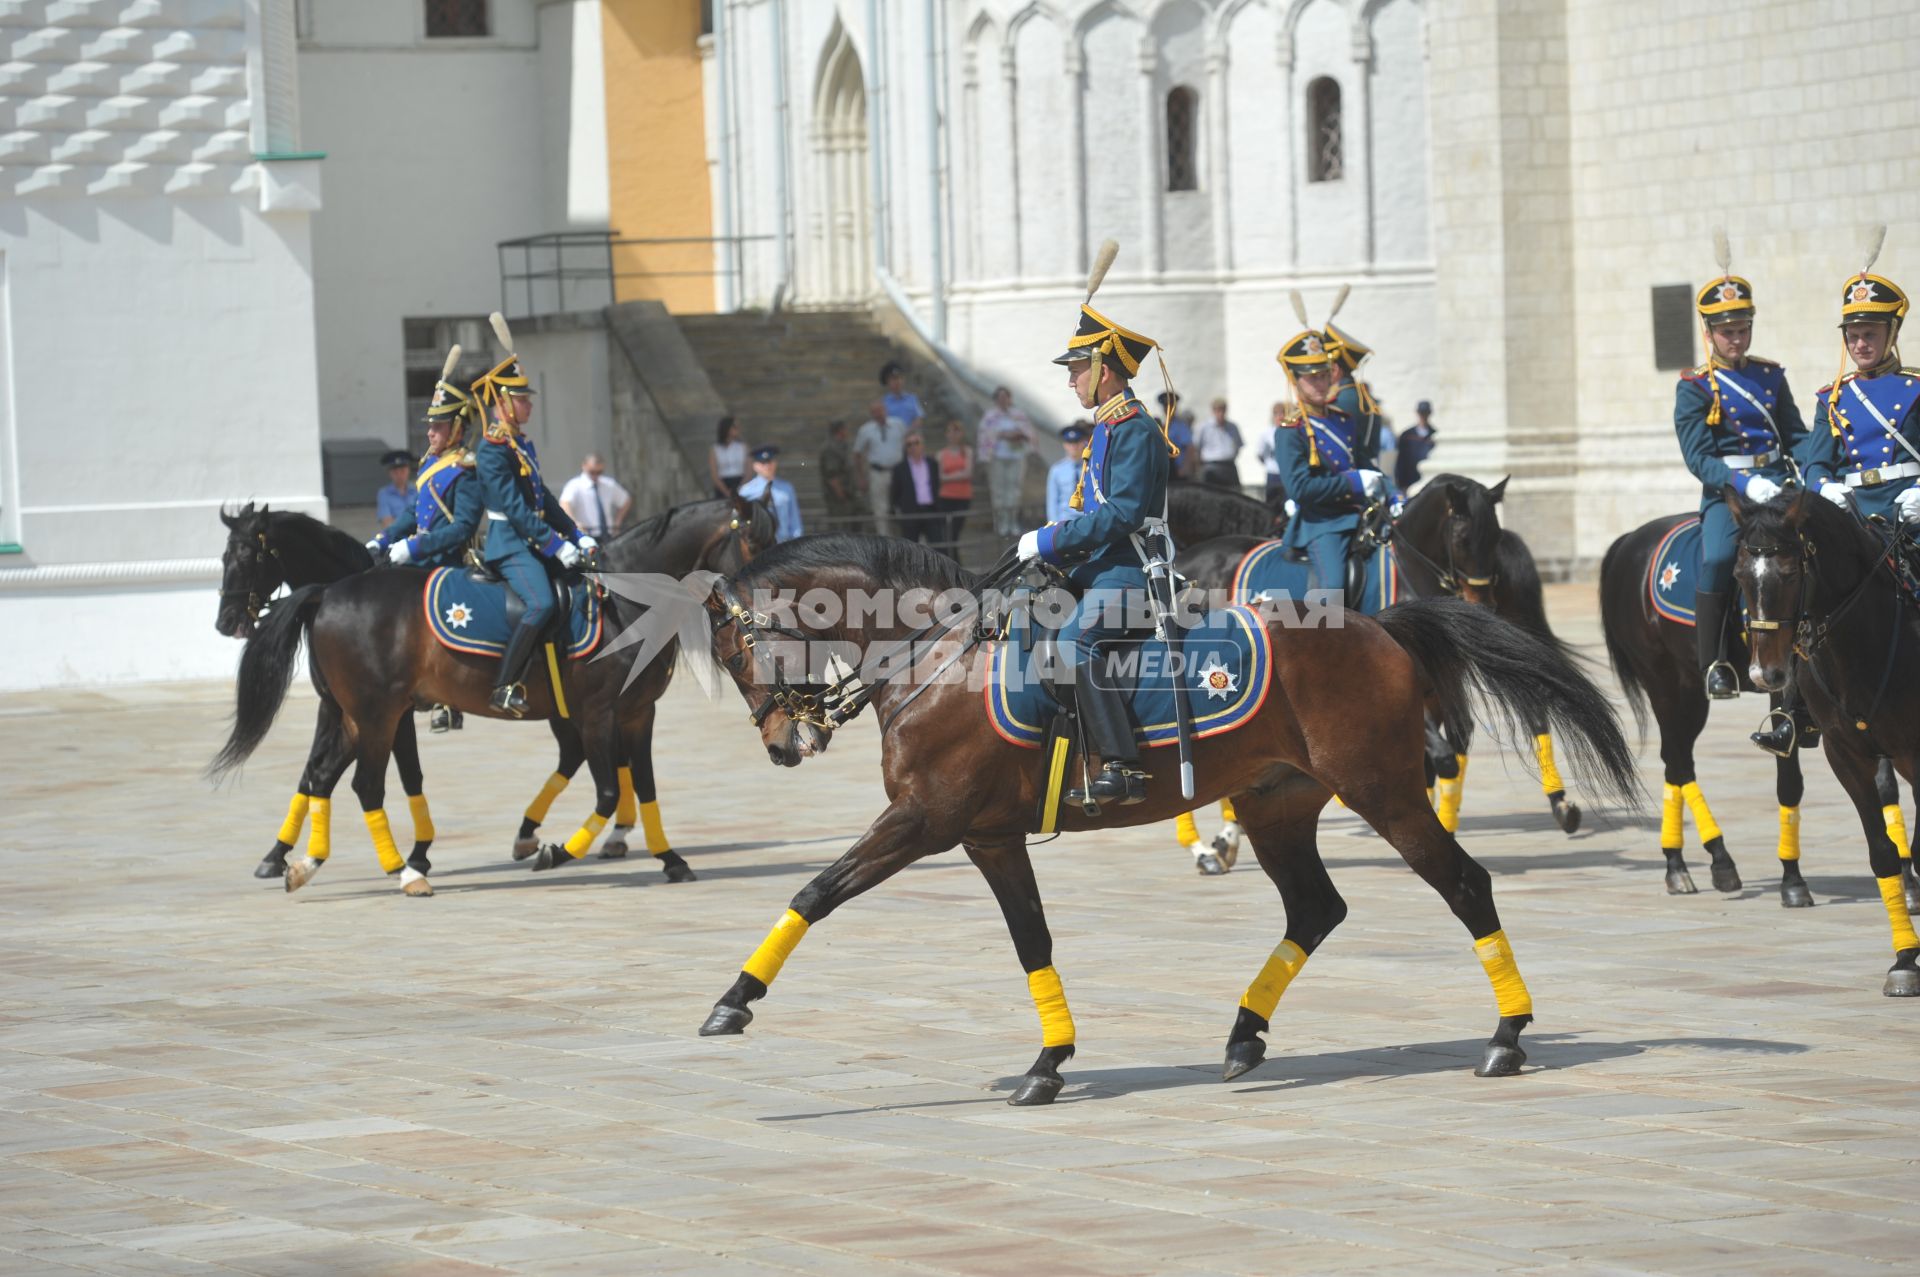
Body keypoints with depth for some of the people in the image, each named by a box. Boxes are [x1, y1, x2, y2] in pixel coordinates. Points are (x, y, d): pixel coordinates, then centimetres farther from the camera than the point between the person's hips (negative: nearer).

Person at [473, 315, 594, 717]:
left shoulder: (523, 445, 17)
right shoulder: (493, 450, -13)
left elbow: (544, 500, 21)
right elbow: (514, 508, -19)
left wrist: (576, 535, 12)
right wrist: (555, 545, -21)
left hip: (533, 544, 10)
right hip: (510, 545, -10)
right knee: (542, 603, -30)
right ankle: (506, 688, -31)